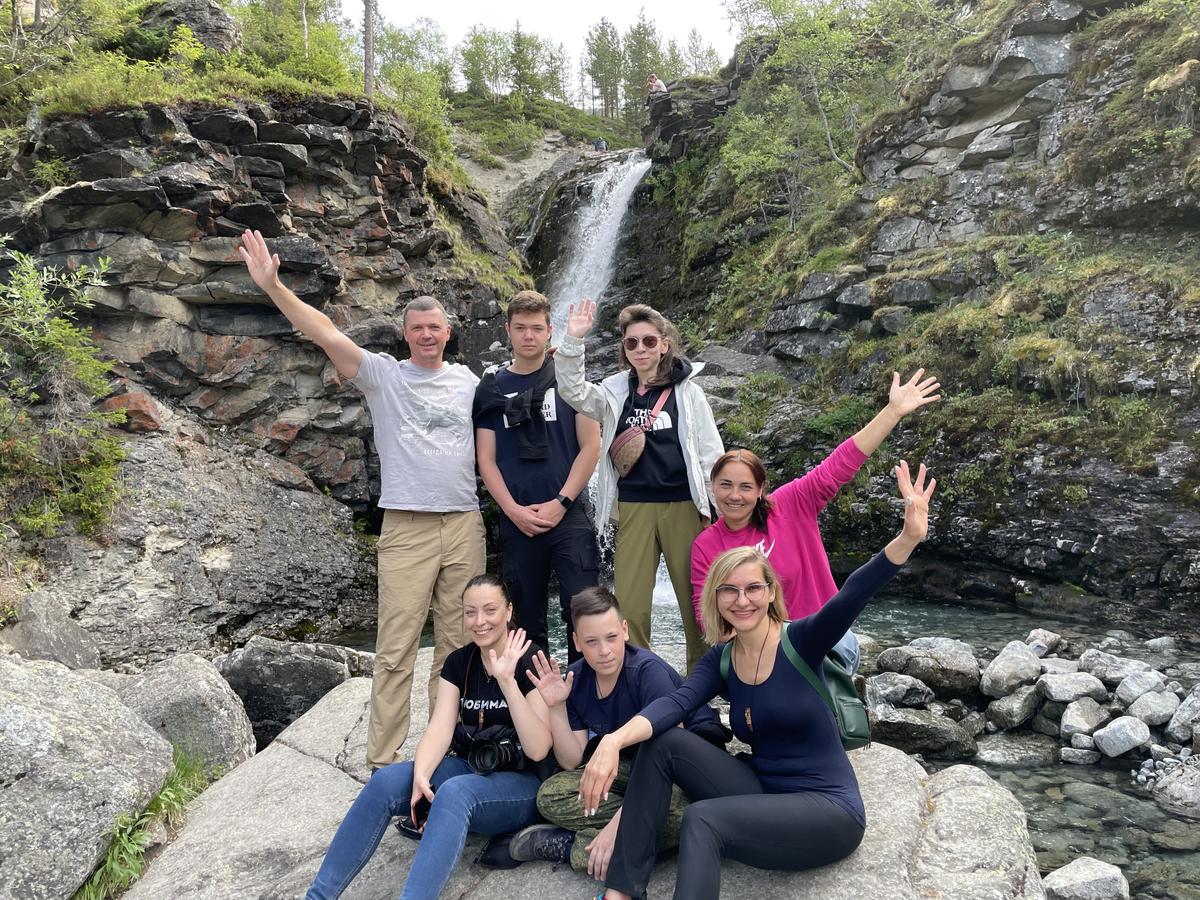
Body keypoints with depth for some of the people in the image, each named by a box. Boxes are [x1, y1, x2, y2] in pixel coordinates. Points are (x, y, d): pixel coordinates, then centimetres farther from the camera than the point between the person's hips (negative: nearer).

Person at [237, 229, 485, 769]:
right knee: (396, 650, -1)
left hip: (465, 525, 4)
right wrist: (272, 286, -21)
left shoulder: (467, 381, 12)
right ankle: (383, 760, 9)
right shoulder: (383, 375, 1)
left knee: (456, 644, 12)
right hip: (407, 528, -3)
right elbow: (324, 332, -10)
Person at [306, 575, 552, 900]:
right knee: (387, 780, -22)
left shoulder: (531, 663, -12)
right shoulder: (458, 663, 5)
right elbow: (439, 729, -8)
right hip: (468, 770, 5)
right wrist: (420, 776, -28)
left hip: (520, 785, -5)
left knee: (455, 792, -37)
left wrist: (507, 681, -30)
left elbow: (538, 750, -20)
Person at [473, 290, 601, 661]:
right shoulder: (491, 387, 8)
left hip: (569, 513, -2)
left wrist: (560, 503, -9)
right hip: (516, 520, 2)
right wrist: (514, 510, -7)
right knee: (528, 618, 9)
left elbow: (590, 445, -1)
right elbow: (485, 457, 5)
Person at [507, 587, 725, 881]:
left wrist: (617, 823, -33)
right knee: (550, 794, -16)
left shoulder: (649, 671, -24)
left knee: (680, 814, -39)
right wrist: (556, 707, -18)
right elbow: (572, 762, -3)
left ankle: (570, 847, -21)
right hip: (630, 768, 5)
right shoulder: (576, 678, -6)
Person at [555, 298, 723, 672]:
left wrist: (712, 507, -1)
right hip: (633, 507, 2)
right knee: (629, 606, 1)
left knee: (695, 601, 5)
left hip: (683, 506, -1)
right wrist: (573, 340, -18)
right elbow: (573, 391, -7)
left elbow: (710, 451, 3)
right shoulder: (615, 391, 9)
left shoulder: (686, 390, 3)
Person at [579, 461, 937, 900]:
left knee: (703, 819, -29)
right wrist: (614, 741, -35)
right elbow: (674, 703, -15)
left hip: (830, 810, -6)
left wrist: (908, 538, -49)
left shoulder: (801, 641, -12)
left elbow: (852, 596, -31)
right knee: (663, 743, -12)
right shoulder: (721, 660, 2)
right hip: (763, 794, 6)